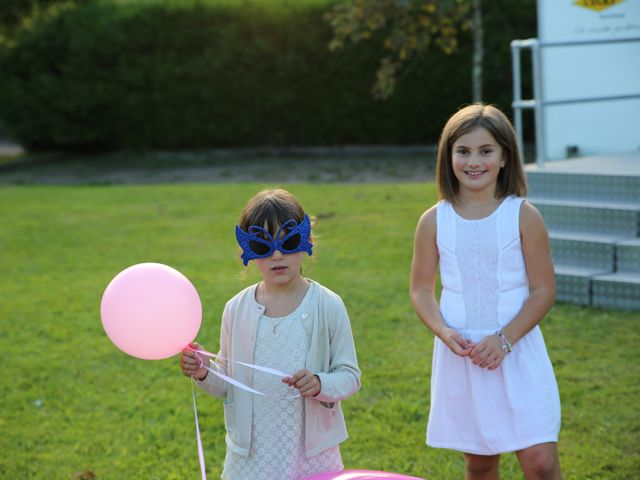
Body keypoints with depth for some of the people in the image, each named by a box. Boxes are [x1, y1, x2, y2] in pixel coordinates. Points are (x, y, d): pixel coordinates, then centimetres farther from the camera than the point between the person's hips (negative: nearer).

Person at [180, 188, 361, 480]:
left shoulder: (327, 306, -7)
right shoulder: (237, 309, 0)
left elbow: (350, 375, -4)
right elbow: (228, 383, 9)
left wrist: (319, 384, -23)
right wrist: (205, 373, -11)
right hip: (251, 457, 2)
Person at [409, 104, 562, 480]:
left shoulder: (524, 216, -5)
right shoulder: (434, 221, 0)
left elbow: (544, 289, -5)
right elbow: (421, 289, 6)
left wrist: (504, 339, -16)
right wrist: (443, 331, -13)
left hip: (517, 356, -2)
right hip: (461, 356, 2)